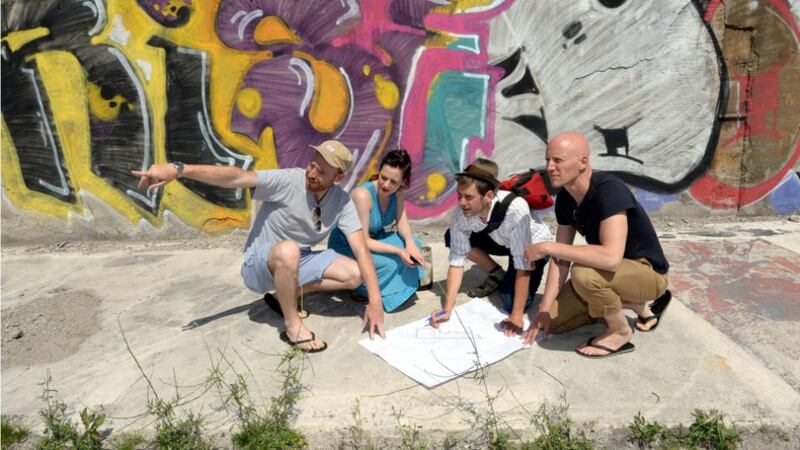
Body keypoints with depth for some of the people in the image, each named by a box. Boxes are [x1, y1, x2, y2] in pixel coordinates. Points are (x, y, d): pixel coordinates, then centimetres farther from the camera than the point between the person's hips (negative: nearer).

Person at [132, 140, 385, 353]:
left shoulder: (341, 200, -12)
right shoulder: (287, 181, -24)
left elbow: (361, 248, -17)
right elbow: (236, 177, -36)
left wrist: (375, 300, -25)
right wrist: (178, 169, -50)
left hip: (297, 261, 5)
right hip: (260, 263, -4)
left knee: (355, 275, -11)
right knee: (288, 250, -39)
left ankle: (287, 292, 5)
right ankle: (293, 327, -17)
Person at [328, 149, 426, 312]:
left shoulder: (398, 191, -11)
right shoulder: (363, 195, -31)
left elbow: (402, 222, -6)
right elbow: (363, 241, -28)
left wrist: (409, 242, -28)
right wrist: (399, 251, -33)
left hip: (374, 238, 7)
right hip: (346, 247, -7)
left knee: (414, 243, -10)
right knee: (389, 263, -28)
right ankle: (364, 291, -4)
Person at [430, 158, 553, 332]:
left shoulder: (515, 209, -41)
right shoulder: (461, 213, -28)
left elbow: (523, 264, -37)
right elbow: (457, 260, -22)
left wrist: (517, 315, -35)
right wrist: (447, 309, -28)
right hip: (501, 241, 5)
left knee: (511, 303, -24)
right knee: (452, 238, -18)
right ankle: (498, 275, 3)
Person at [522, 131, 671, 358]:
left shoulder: (609, 191, -32)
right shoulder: (565, 198, -7)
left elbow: (611, 258, -44)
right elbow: (562, 258, -3)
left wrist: (547, 247, -36)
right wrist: (544, 309, -10)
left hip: (647, 271, -8)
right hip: (611, 271, 8)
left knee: (583, 273, -36)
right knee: (554, 321, 3)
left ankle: (621, 332, -6)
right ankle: (638, 305, 16)